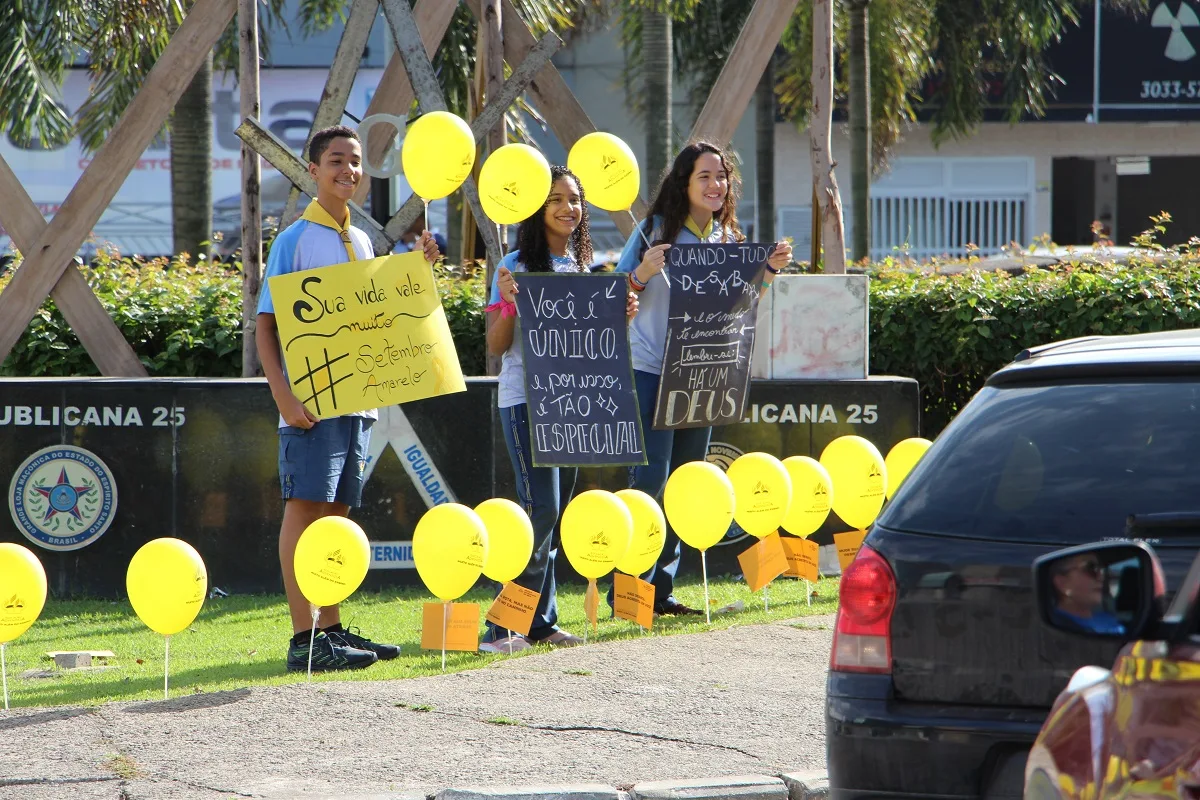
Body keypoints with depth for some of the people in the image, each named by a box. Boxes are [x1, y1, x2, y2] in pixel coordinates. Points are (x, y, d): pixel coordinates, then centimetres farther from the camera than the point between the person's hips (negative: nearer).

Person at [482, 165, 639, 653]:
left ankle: (538, 624, 11)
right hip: (525, 399, -7)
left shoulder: (580, 267, 14)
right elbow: (497, 346, -7)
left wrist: (620, 317, 3)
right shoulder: (517, 267, -6)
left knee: (557, 512, 7)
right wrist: (508, 303, -23)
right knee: (541, 510, -15)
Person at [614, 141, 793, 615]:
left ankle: (662, 589, 15)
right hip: (651, 370, -6)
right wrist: (643, 272, -23)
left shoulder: (728, 238, 10)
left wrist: (770, 270, 3)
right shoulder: (657, 229, -5)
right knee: (650, 479, -12)